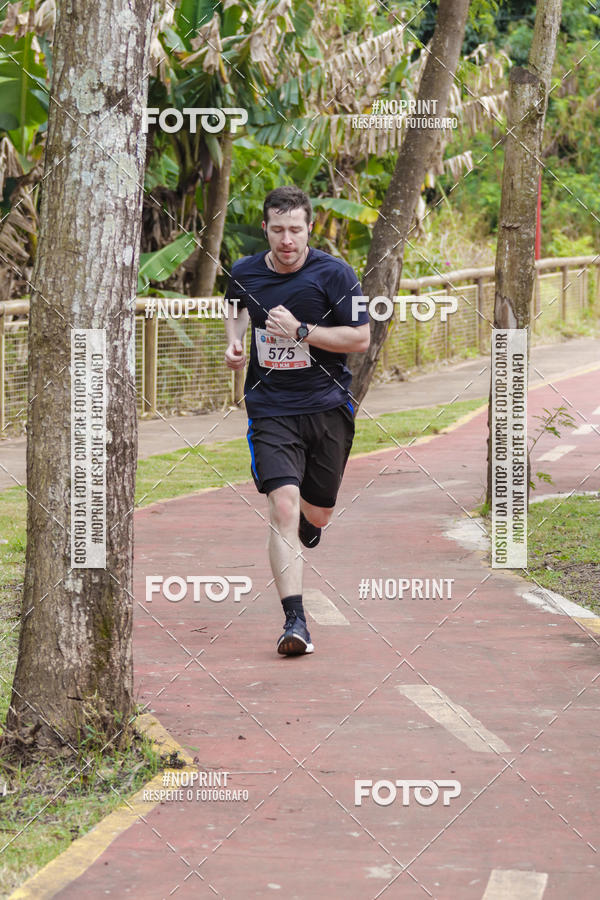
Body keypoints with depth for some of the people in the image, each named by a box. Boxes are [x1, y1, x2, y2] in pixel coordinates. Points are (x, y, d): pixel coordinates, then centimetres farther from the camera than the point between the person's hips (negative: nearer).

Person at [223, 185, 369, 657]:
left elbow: (360, 338, -10)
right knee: (284, 505, -19)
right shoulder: (245, 273, 0)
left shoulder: (333, 273, -9)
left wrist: (301, 331, -20)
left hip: (327, 406, 0)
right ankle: (295, 620, -21)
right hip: (270, 409, 0)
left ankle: (306, 523, 52)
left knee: (316, 514, 11)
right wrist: (234, 340, 4)